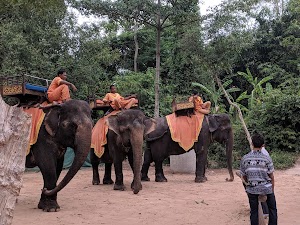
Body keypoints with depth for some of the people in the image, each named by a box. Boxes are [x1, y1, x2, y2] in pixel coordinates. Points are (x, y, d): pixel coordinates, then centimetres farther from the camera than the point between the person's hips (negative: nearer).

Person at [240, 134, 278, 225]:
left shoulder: (244, 158, -6)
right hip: (266, 188, -1)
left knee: (254, 212, 11)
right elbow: (271, 176, -4)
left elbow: (243, 176, 3)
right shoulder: (266, 158, -10)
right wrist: (272, 189, 10)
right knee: (272, 210, 15)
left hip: (252, 189, 2)